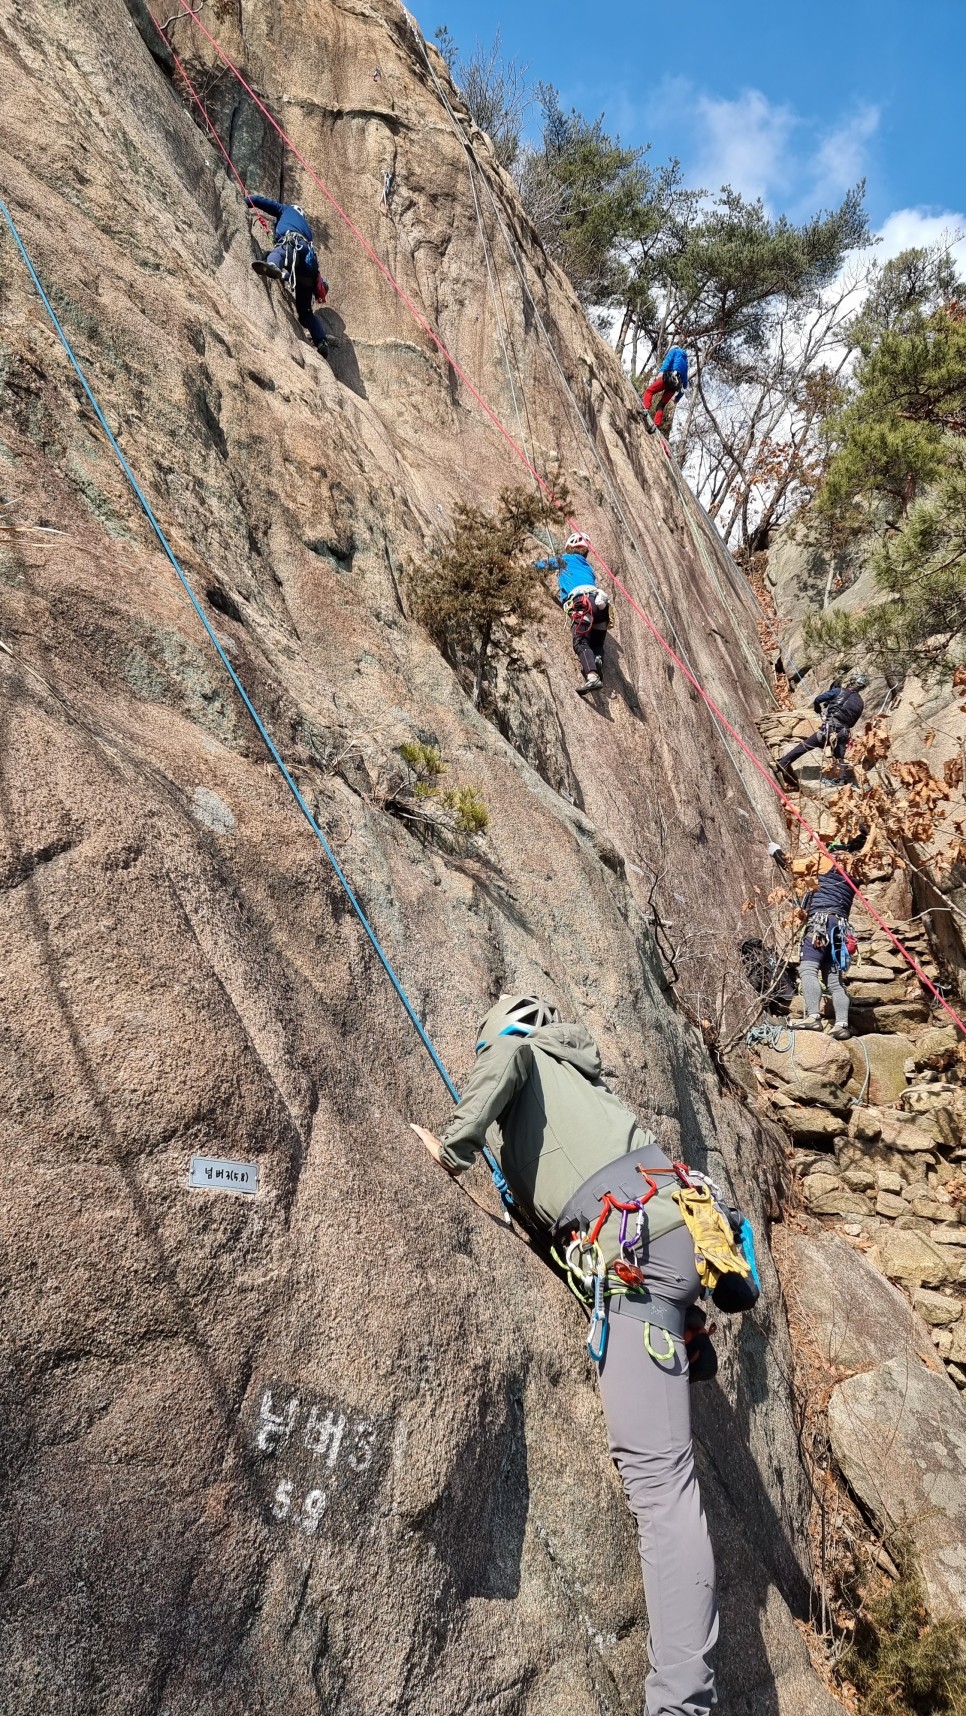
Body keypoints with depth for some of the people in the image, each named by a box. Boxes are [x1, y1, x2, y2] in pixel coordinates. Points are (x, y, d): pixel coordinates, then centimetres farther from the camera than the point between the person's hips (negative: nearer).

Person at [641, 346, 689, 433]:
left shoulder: (674, 350, 19)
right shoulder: (685, 360, 37)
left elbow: (668, 360, -3)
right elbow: (685, 379, 32)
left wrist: (661, 371, -17)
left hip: (669, 377, -6)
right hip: (677, 383, 6)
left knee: (649, 391, 0)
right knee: (661, 406, 5)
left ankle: (646, 411, -26)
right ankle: (656, 426, -14)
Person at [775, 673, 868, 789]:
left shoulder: (839, 691, 2)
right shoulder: (860, 704, 17)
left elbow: (817, 700, 2)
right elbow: (851, 723, 20)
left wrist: (818, 709, 22)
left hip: (828, 730, -4)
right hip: (843, 735, 4)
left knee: (804, 746, 3)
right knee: (840, 763, 10)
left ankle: (783, 763, 1)